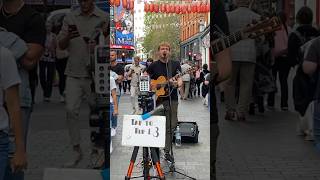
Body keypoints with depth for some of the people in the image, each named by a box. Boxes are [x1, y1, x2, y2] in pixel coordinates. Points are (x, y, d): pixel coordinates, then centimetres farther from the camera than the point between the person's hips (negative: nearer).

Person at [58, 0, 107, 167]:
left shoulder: (104, 18, 1)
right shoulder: (70, 18, 8)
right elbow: (61, 45, 9)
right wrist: (68, 37, -14)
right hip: (74, 73, 2)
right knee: (71, 110, -6)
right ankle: (76, 150, 6)